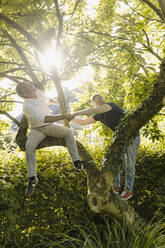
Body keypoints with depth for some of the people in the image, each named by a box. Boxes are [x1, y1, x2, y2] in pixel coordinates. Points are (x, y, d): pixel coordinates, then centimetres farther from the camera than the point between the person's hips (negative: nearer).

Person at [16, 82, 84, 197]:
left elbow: (47, 99, 20)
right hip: (37, 129, -5)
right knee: (29, 146, -33)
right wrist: (62, 116, -41)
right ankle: (32, 178, -24)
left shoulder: (37, 92, -4)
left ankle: (77, 162, -23)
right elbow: (44, 119, -36)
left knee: (68, 131, -19)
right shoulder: (27, 106, -25)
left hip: (50, 126, 5)